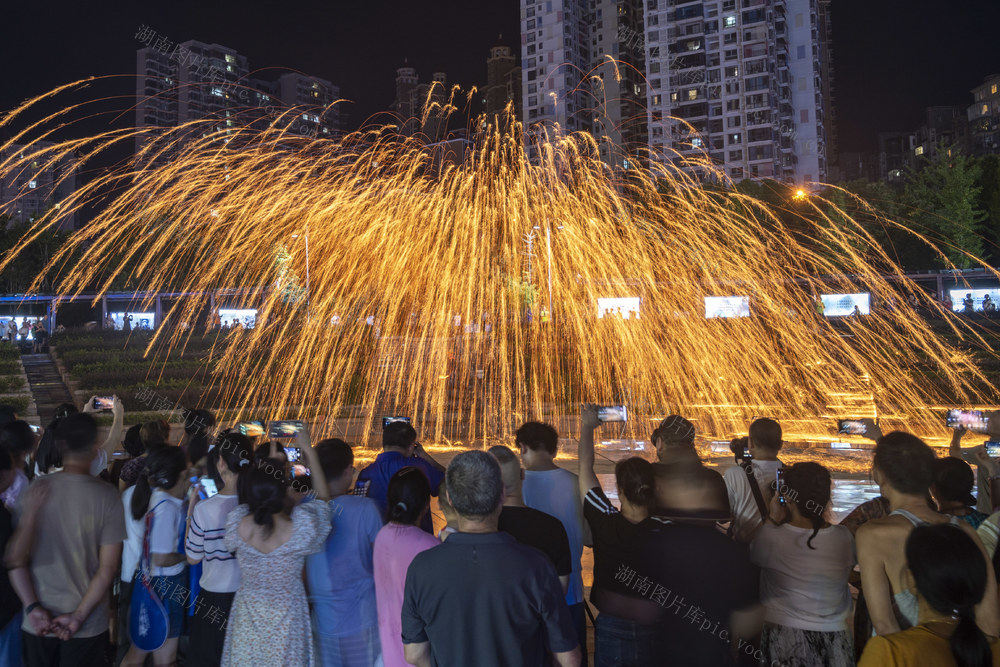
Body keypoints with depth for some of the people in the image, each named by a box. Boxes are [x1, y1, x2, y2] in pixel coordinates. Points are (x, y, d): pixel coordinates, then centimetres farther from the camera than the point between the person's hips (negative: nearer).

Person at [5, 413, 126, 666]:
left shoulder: (36, 489, -9)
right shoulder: (107, 496, -14)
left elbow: (14, 559, -8)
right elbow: (108, 568, -14)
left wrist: (32, 607, -5)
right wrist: (78, 616, -8)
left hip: (38, 623, 2)